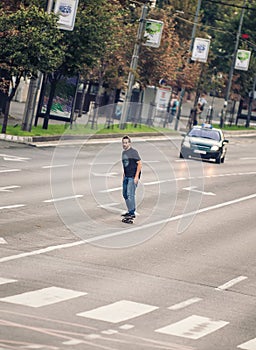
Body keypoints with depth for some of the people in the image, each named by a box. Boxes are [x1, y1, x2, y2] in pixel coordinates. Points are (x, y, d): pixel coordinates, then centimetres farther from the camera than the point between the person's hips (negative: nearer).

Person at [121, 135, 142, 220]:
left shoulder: (133, 152, -11)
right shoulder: (123, 153, 14)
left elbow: (139, 164, -13)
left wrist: (136, 176, -19)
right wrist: (124, 174, 23)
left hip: (133, 177, -9)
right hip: (126, 177, 9)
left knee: (130, 194, -14)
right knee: (125, 194, 12)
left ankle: (132, 213, -12)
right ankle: (130, 211, 22)